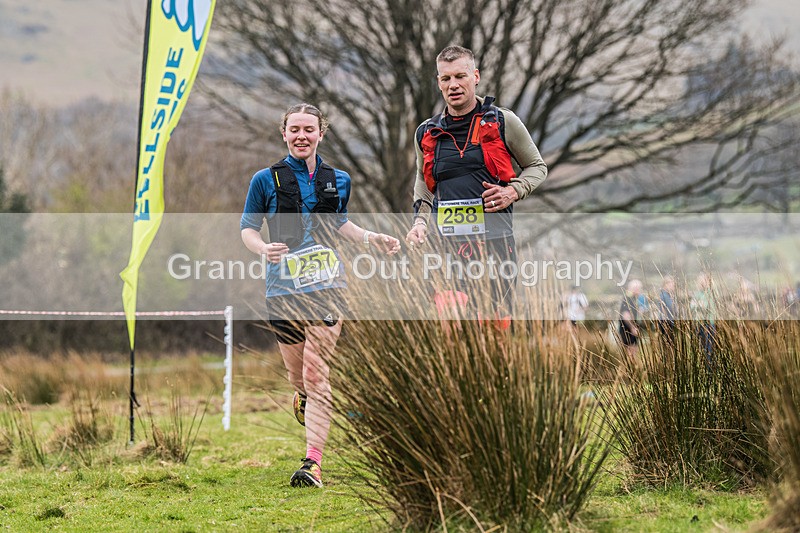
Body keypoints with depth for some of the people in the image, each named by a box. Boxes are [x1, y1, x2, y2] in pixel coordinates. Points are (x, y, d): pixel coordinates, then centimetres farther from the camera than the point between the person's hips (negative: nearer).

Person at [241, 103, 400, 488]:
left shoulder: (337, 180, 9)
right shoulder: (266, 180, 1)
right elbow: (248, 227, 6)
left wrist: (371, 238, 10)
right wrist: (264, 249, -15)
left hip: (326, 285, 0)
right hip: (282, 288, 0)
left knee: (316, 375, -11)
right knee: (297, 374, 10)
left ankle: (312, 463, -12)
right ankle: (303, 398, 50)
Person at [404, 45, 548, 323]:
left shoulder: (503, 122, 4)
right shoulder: (427, 133, 14)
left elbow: (537, 167, 15)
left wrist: (513, 192, -4)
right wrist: (420, 223, 10)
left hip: (494, 240, -2)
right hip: (446, 244, 2)